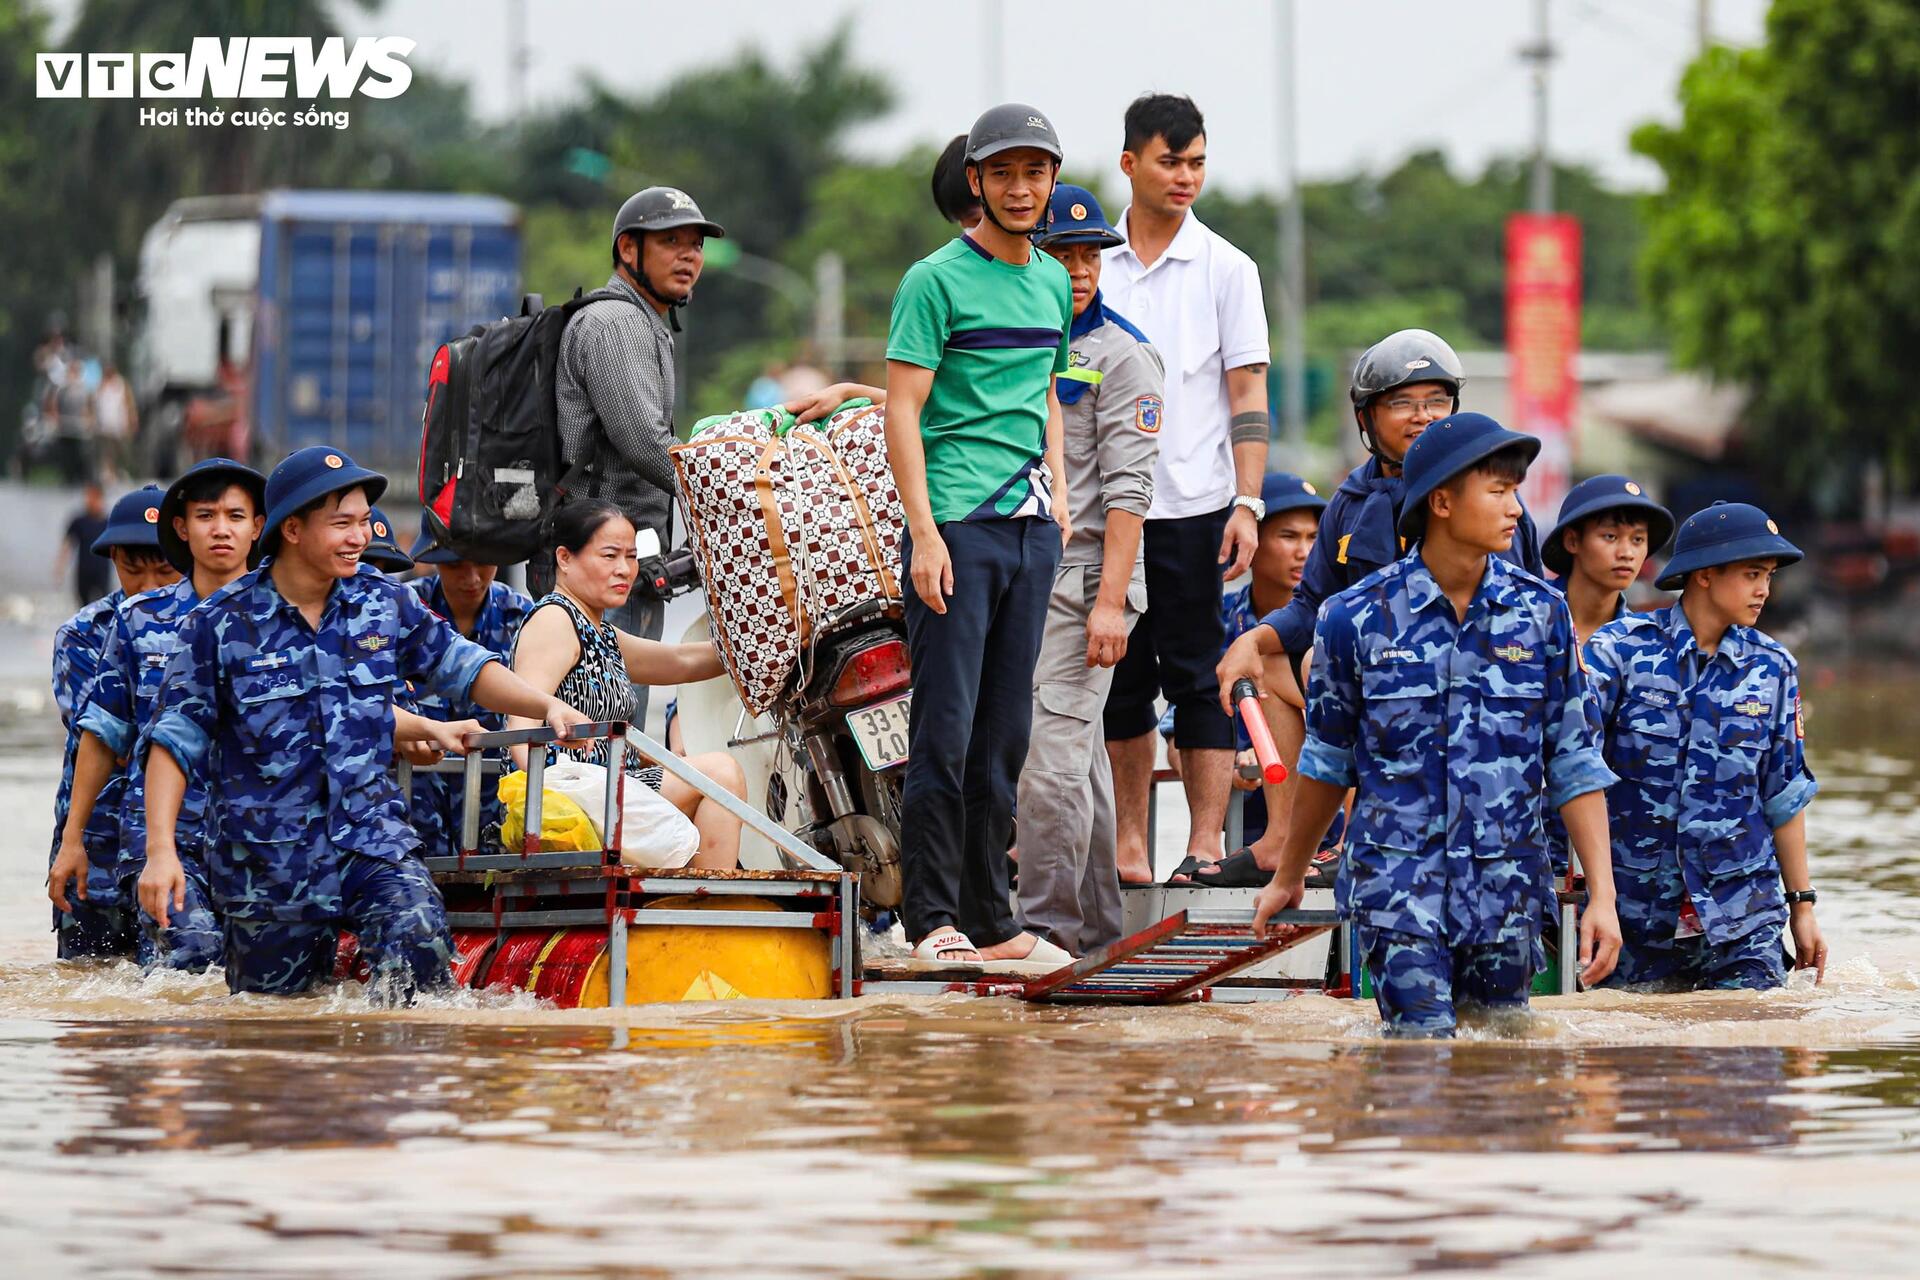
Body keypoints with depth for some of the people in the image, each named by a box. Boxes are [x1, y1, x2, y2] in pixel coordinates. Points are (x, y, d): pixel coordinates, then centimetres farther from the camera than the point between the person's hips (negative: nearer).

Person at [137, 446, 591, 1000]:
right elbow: (174, 739, -6)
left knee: (419, 940, -27)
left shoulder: (386, 602, 3)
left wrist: (547, 706, -3)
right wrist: (160, 850, -15)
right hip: (267, 860, -2)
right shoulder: (220, 623, -7)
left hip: (372, 836, 2)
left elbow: (461, 667, 13)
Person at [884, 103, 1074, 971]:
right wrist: (924, 533, -16)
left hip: (1031, 531, 7)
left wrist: (1056, 492, 12)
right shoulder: (937, 280, -6)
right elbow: (903, 410, -9)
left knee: (1004, 735, 10)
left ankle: (990, 919, 15)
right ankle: (932, 921, -5)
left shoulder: (1054, 283, 16)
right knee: (946, 729, -8)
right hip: (956, 524, -7)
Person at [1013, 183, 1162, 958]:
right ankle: (1096, 923, 18)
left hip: (1083, 573, -7)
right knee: (1078, 752, 12)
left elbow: (1127, 488, -12)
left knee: (1052, 749, -14)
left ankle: (1048, 924, -13)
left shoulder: (1120, 355, -6)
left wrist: (1110, 601, -17)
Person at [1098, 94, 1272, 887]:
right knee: (1122, 679, 7)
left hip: (1194, 505, -3)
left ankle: (1205, 845, -2)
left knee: (1198, 679, -3)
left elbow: (1248, 394, -2)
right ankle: (1128, 846, 13)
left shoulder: (1225, 269, 1)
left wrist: (1247, 503, -9)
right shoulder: (1093, 265, 8)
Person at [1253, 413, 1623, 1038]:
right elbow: (1327, 760, 12)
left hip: (1506, 890, 3)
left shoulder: (1540, 611, 2)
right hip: (1399, 886, -2)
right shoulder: (1358, 617, -3)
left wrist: (1602, 895, -3)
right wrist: (1288, 878, 21)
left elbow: (1575, 763, 4)